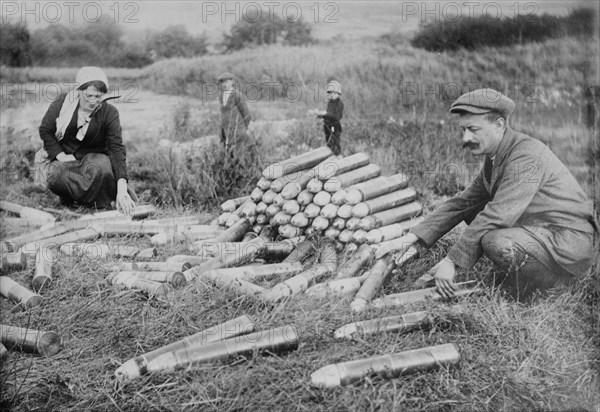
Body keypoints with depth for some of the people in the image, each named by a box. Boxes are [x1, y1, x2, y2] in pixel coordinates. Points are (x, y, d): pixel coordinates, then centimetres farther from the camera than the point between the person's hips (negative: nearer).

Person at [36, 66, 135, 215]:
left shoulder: (109, 113, -15)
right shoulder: (63, 102, -10)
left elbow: (117, 148, -23)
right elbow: (45, 130, 1)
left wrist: (122, 188, -34)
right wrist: (61, 156, -15)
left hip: (94, 155, -1)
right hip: (64, 154, 1)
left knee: (102, 168, -37)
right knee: (54, 175, -32)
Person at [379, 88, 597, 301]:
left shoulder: (526, 155, -22)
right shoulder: (494, 159, 8)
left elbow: (498, 215, -29)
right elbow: (461, 203, 8)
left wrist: (451, 261, -26)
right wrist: (410, 238, -1)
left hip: (570, 242, -10)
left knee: (496, 243, -32)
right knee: (473, 211, 8)